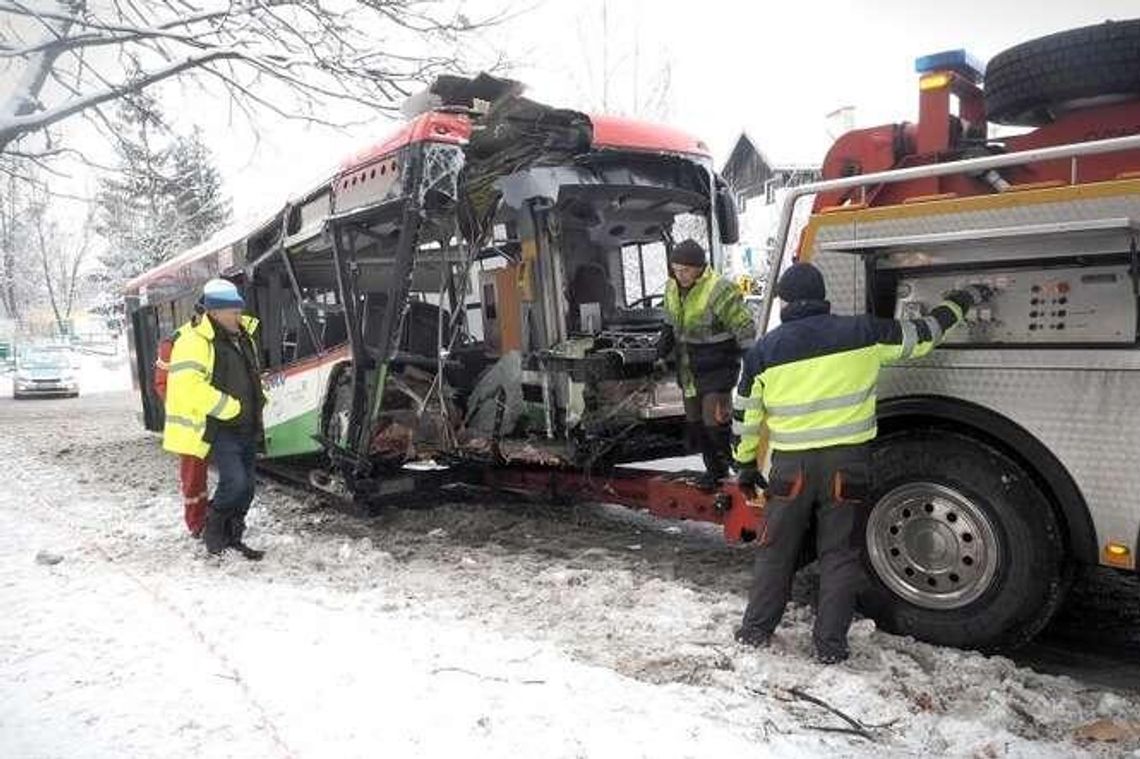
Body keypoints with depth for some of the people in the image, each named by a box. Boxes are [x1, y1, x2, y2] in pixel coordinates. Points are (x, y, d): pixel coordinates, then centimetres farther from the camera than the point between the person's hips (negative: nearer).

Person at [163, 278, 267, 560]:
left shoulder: (242, 335, 12)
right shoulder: (195, 341, -16)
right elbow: (188, 386, -27)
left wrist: (258, 400, 13)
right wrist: (228, 407, -23)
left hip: (247, 428, 8)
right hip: (218, 428, -8)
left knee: (246, 485, 11)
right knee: (235, 481, -17)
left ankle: (232, 537, 26)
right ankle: (213, 526, 11)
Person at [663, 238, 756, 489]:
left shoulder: (720, 290, -21)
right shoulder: (672, 289, 2)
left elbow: (745, 330, -17)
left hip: (718, 366, -7)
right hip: (689, 368, 7)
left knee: (715, 419, -12)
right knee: (694, 420, 11)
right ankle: (714, 468, 26)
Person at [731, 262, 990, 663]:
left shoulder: (764, 350, 1)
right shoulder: (860, 332, -1)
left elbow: (745, 414, 6)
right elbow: (921, 336, 10)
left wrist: (745, 465, 19)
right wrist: (961, 300, 27)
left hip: (791, 465, 1)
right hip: (846, 463, 0)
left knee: (776, 550, 15)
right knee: (840, 554, 12)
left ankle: (755, 629, 24)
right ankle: (830, 644, 17)